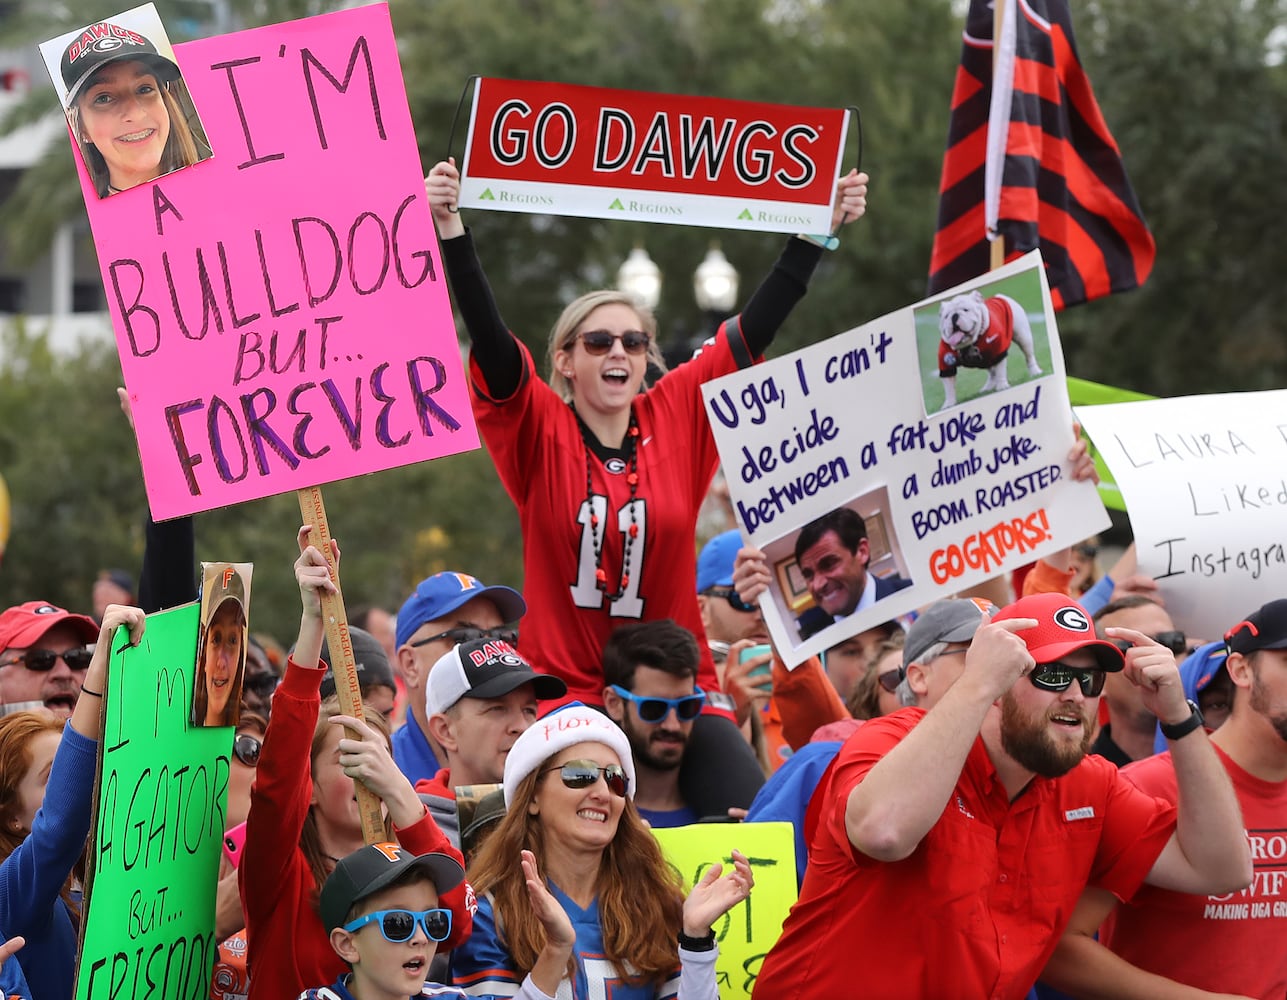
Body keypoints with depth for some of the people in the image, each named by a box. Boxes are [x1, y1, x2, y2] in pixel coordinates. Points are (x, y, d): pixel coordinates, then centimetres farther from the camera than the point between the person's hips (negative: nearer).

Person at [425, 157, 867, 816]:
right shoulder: (538, 430, -1)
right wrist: (449, 230, -25)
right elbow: (487, 335, -12)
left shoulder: (678, 416, 6)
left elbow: (755, 330, 5)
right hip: (564, 684, -2)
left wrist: (818, 232, 0)